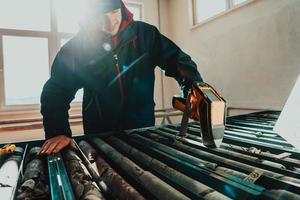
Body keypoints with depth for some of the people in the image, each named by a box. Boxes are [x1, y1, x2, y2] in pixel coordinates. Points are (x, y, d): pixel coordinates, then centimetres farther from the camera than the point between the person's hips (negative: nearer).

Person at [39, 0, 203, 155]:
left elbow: (178, 60, -6)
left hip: (144, 131, 2)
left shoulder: (145, 34, -5)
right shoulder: (77, 46, -7)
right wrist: (57, 132, -22)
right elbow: (56, 90, -7)